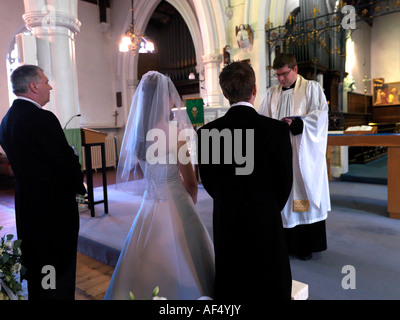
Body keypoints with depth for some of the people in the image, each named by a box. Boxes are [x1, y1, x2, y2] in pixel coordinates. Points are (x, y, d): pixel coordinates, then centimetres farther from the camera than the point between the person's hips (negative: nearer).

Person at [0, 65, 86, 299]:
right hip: (55, 207, -9)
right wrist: (79, 186, 0)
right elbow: (66, 160, -19)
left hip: (26, 204, 9)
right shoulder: (42, 118, -21)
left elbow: (21, 163, 11)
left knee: (35, 270, 23)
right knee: (59, 274, 5)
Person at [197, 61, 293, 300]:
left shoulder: (207, 132, -11)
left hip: (225, 225, 2)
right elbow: (284, 181, -6)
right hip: (265, 224, -1)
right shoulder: (277, 129, -16)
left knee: (231, 288, 20)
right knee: (270, 288, 19)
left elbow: (208, 182, -1)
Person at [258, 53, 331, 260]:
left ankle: (307, 245, 11)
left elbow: (320, 114, -6)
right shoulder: (272, 93, 15)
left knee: (305, 195, 0)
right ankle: (287, 241, 14)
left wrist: (297, 122, -20)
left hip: (304, 154, -3)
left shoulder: (312, 88, 5)